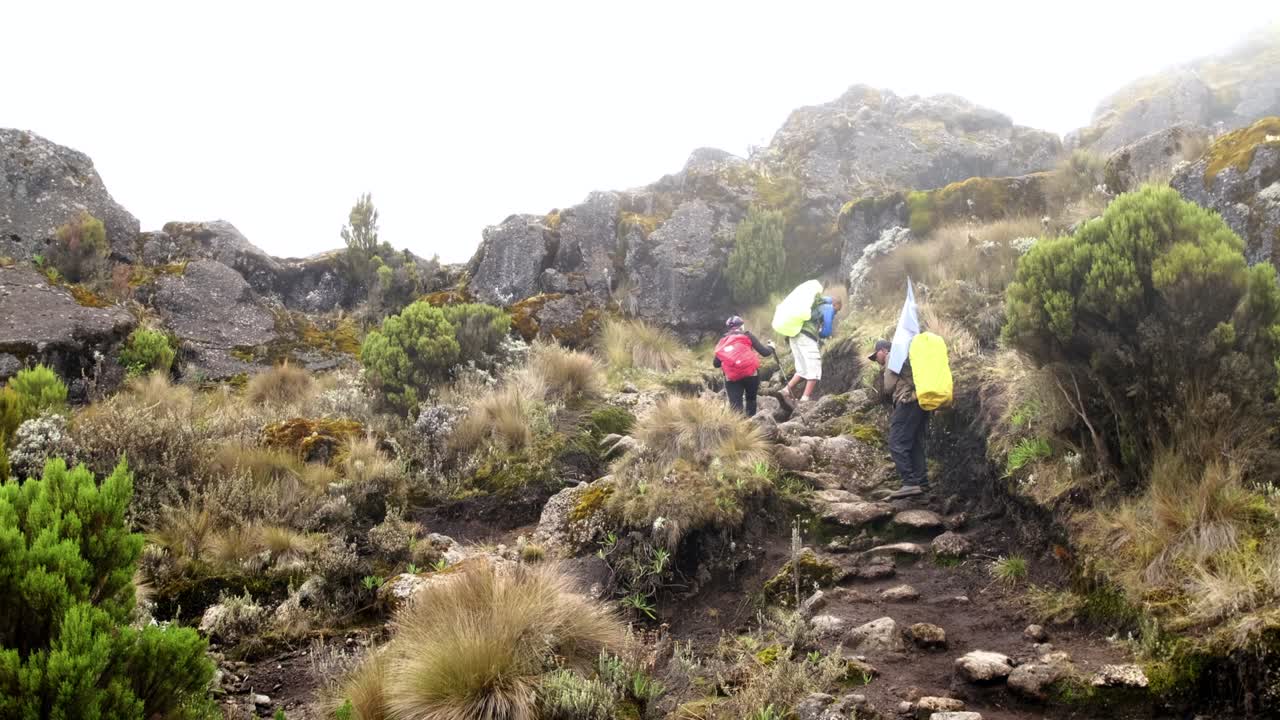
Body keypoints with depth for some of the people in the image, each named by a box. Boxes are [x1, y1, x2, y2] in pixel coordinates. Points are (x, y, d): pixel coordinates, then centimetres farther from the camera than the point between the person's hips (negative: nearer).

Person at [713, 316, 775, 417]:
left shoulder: (722, 342, 16)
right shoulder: (747, 336, 9)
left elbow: (716, 363, 16)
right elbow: (764, 352, 5)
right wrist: (771, 347, 27)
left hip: (732, 378, 1)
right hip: (751, 374, -1)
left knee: (735, 406, 0)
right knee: (751, 399, 23)